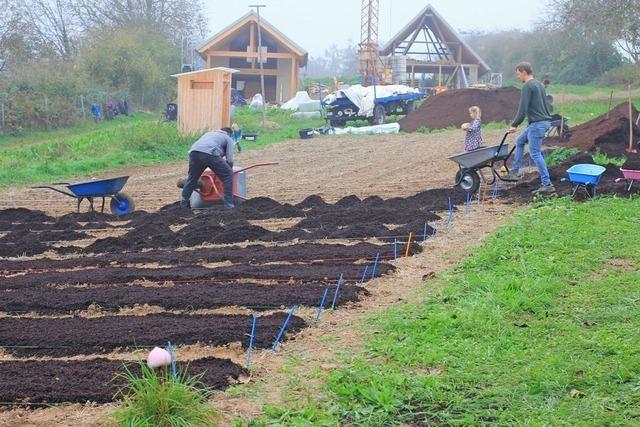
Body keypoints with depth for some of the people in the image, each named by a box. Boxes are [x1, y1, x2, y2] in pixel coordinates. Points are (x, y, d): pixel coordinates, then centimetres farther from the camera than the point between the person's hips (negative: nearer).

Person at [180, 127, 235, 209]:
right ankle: (229, 205, 7)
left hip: (194, 151, 5)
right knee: (228, 175, 11)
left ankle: (183, 203, 25)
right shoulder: (228, 138, 28)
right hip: (210, 153, -5)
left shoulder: (209, 133, 43)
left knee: (192, 177, 25)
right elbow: (229, 160, 17)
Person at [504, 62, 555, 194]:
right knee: (519, 141, 22)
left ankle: (547, 184, -11)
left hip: (537, 124, -10)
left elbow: (523, 109, -16)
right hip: (544, 121, 10)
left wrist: (515, 125, -7)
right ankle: (515, 172, 24)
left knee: (535, 153, -8)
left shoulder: (527, 86, -11)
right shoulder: (539, 85, 18)